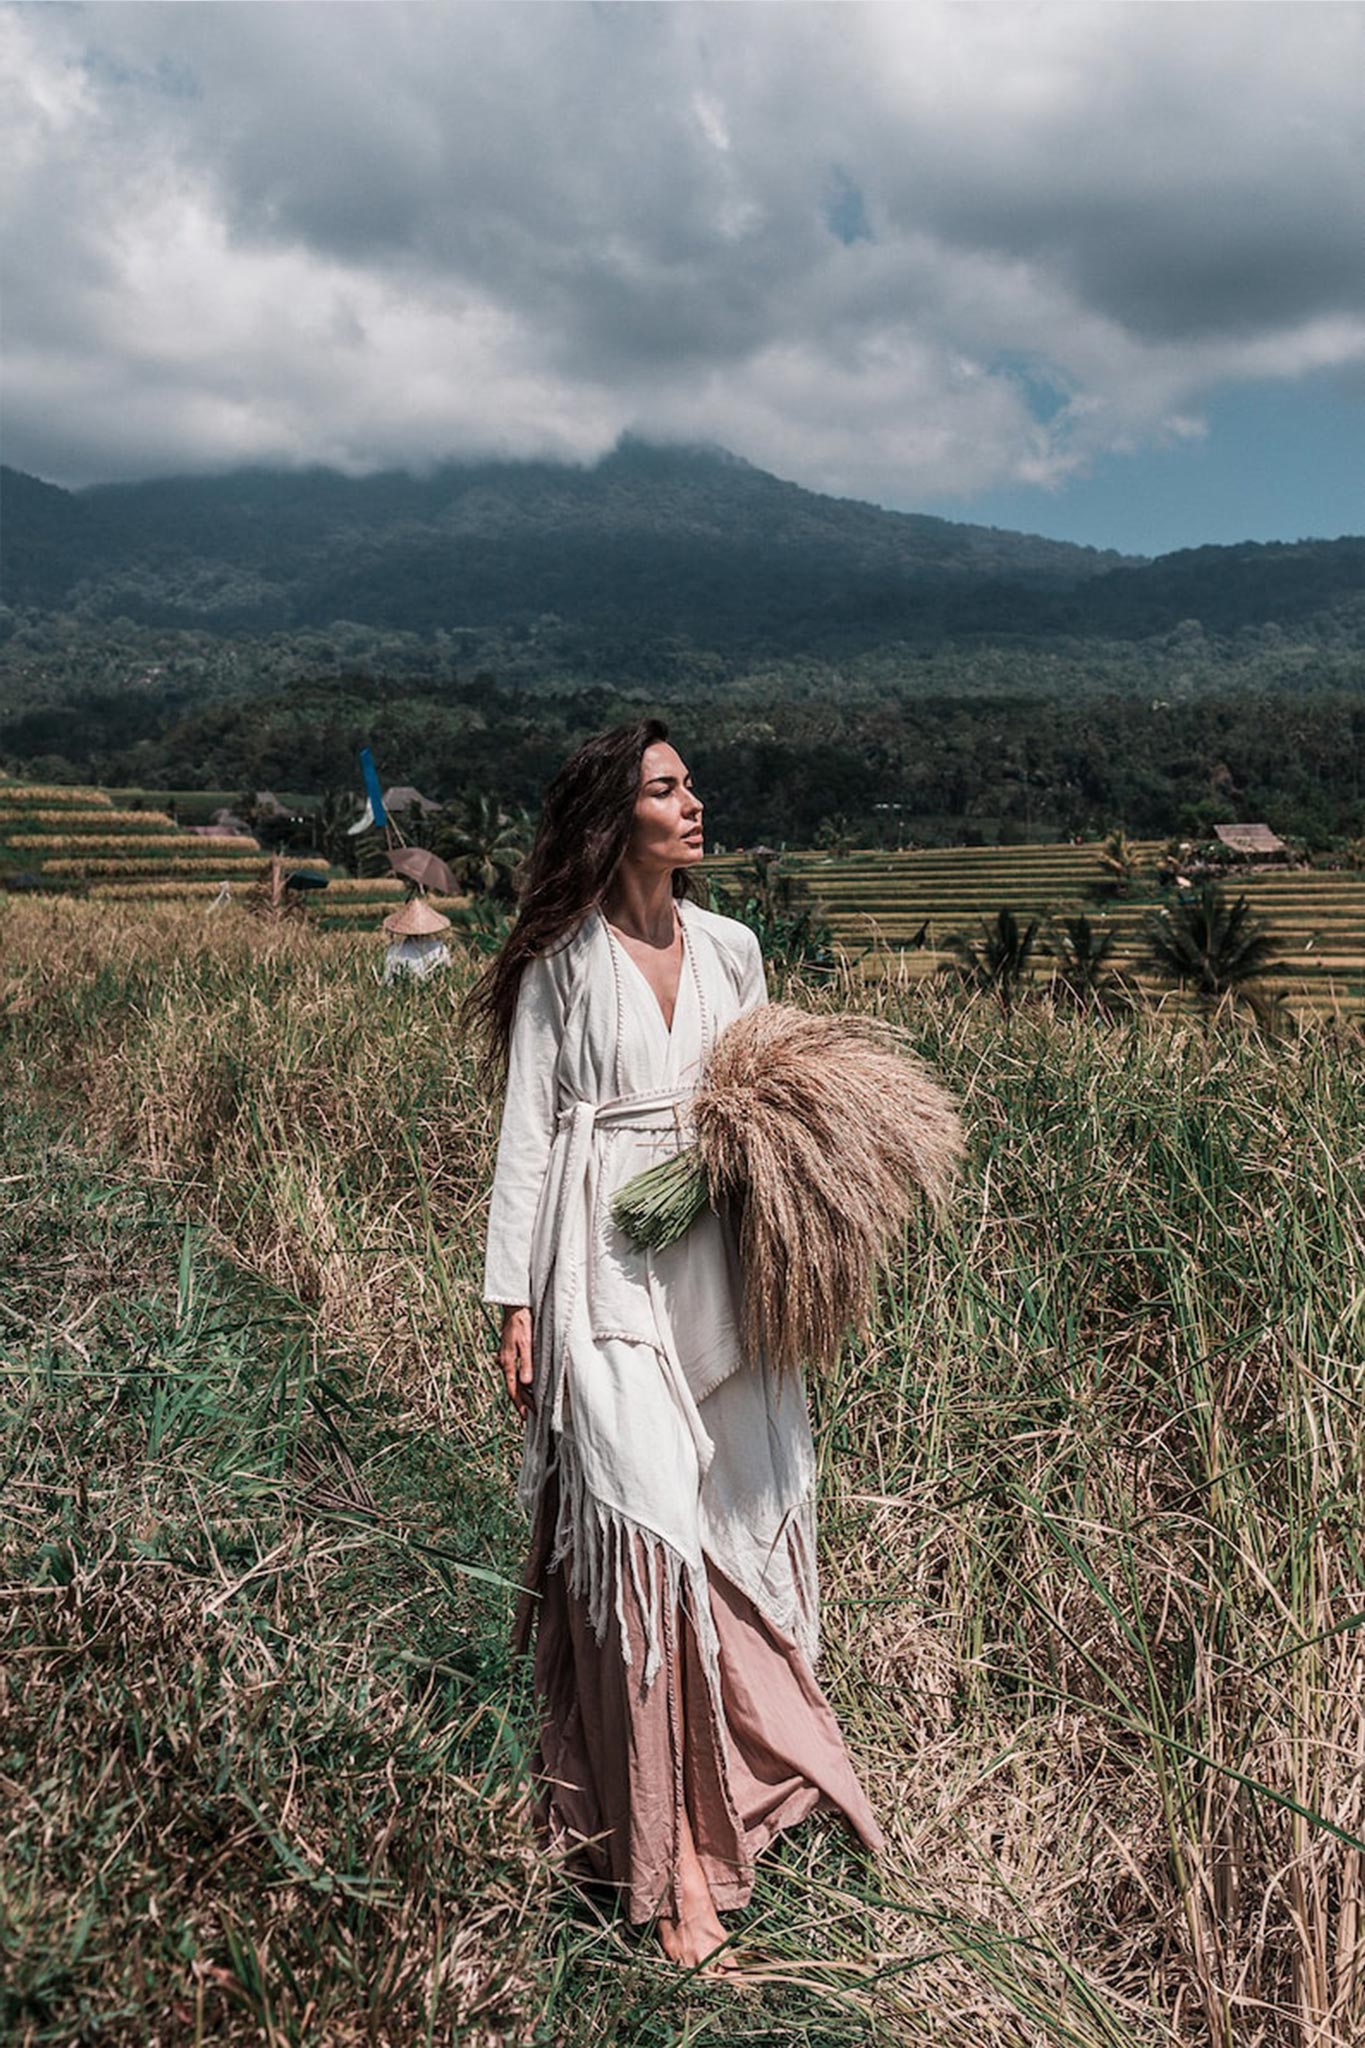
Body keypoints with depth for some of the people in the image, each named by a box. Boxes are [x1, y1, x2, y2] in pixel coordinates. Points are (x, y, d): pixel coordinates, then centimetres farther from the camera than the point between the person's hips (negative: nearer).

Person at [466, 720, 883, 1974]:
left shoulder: (731, 951, 10)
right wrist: (513, 1301, -5)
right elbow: (527, 1132, -3)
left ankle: (750, 1748, 35)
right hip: (608, 1264, -4)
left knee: (740, 1502, 11)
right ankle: (673, 1864, 2)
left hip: (719, 1261, 5)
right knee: (647, 1516, -8)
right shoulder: (562, 965, -3)